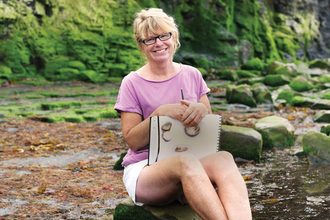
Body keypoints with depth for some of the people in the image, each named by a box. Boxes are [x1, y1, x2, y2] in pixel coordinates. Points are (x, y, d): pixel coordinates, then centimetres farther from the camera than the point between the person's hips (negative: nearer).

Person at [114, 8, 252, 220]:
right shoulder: (132, 83, 1)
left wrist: (202, 110, -12)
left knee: (223, 159, -33)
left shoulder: (192, 75, 11)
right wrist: (160, 113, -19)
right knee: (185, 162, -39)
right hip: (143, 169, -3)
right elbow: (132, 140, -3)